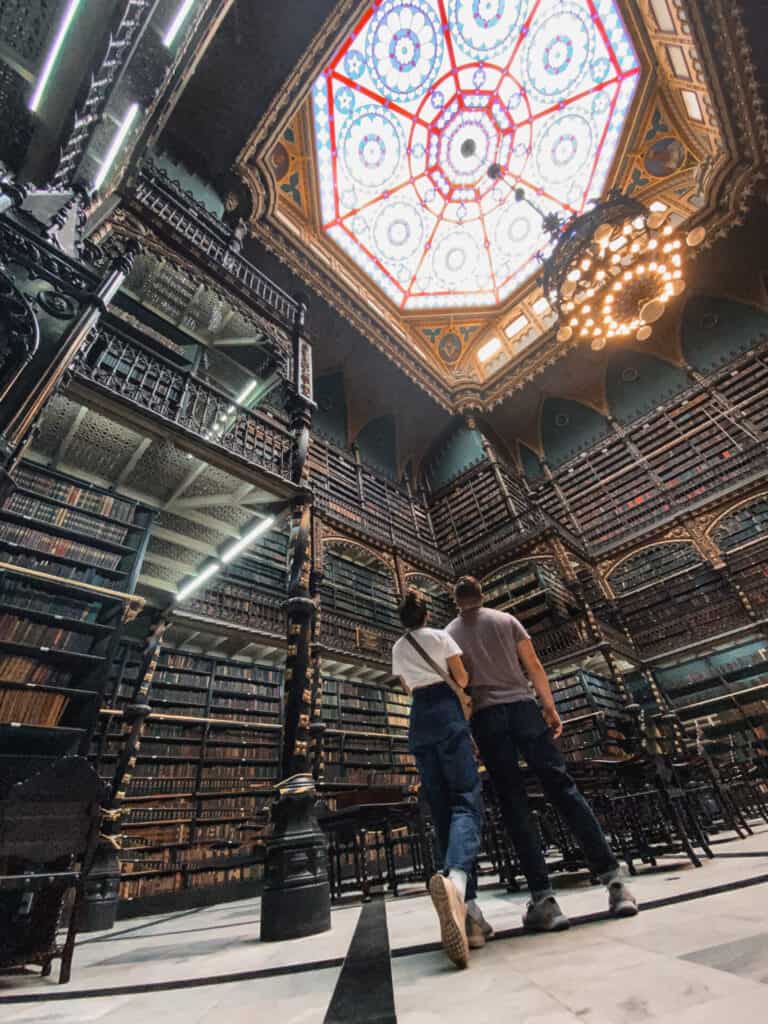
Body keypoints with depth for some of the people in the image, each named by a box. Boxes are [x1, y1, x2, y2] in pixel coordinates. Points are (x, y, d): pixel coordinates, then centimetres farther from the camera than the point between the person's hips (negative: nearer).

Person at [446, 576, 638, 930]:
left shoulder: (447, 635, 9)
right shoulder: (506, 620, 10)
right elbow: (534, 666, 4)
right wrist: (550, 707, 6)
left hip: (485, 717, 0)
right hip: (523, 706, 1)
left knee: (514, 805, 4)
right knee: (562, 789, 5)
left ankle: (543, 899, 1)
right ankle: (613, 879, 3)